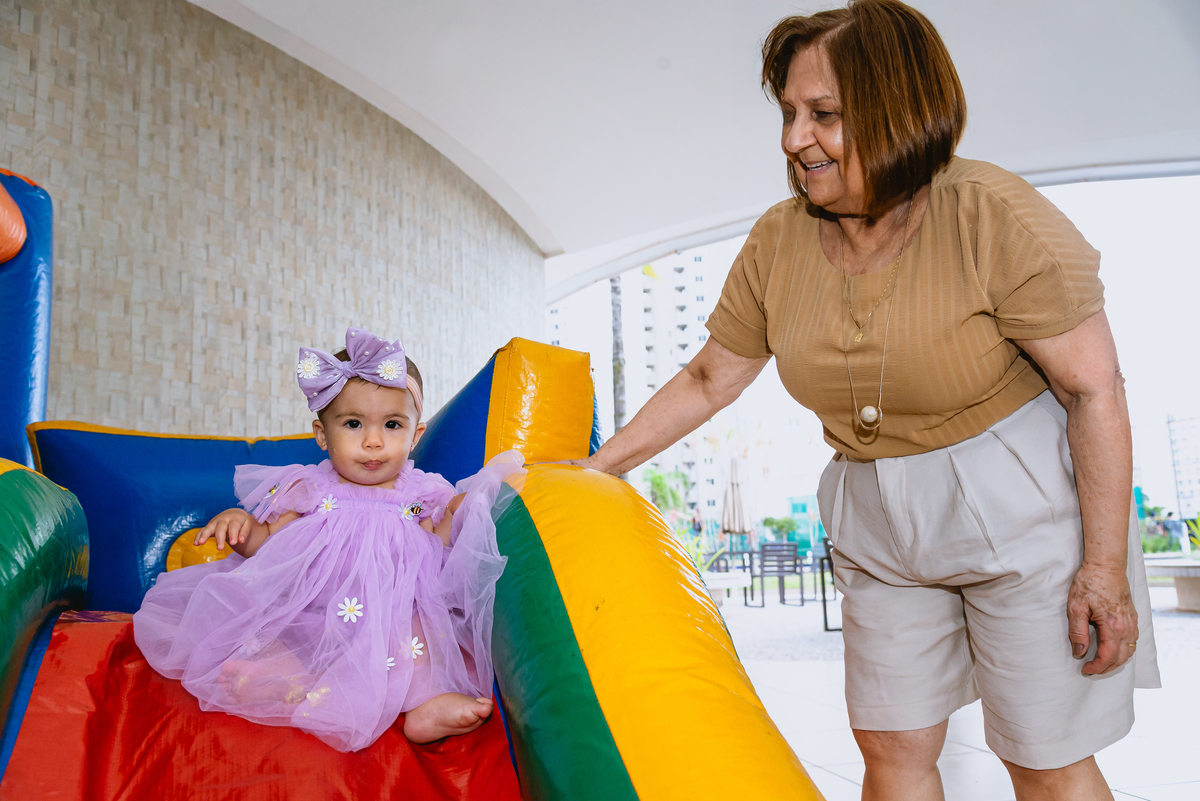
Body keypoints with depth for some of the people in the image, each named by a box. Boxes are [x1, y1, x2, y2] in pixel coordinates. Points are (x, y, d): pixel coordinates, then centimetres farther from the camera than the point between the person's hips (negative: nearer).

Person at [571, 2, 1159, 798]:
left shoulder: (992, 214, -18)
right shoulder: (778, 243, -5)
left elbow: (1096, 390, -14)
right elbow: (707, 379, 5)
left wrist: (1105, 565, -14)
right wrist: (596, 468, 4)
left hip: (1022, 505, -4)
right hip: (878, 525, 4)